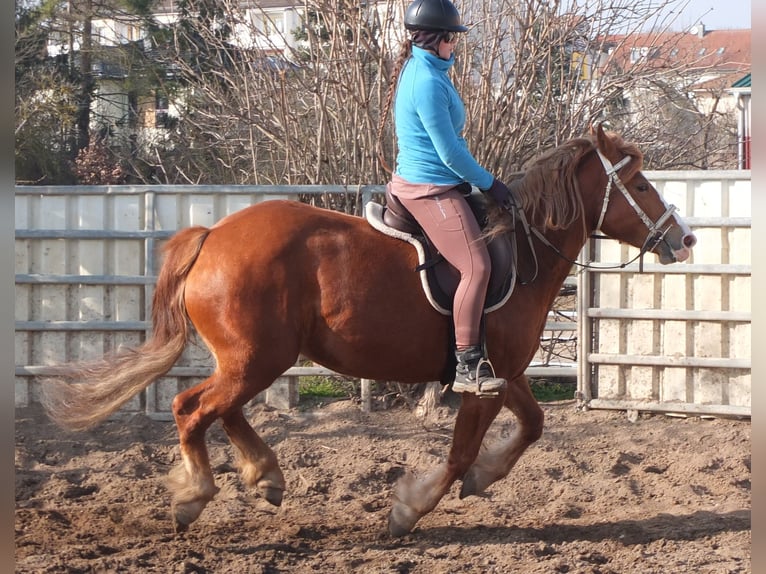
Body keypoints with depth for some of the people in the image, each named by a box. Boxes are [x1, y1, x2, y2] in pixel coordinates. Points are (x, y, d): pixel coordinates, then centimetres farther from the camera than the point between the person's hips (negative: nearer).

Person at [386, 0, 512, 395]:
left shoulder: (422, 70, 12)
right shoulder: (428, 83, -20)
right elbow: (450, 152, -18)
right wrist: (488, 184, -9)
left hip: (411, 182, 12)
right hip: (432, 190, -12)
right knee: (476, 267, -18)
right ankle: (467, 366, -21)